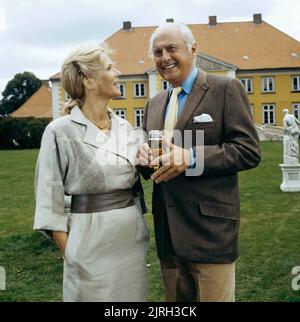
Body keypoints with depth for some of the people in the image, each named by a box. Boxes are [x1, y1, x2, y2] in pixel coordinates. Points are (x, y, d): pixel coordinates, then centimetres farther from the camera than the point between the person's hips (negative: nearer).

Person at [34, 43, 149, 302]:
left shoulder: (124, 127, 7)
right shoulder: (61, 132, -10)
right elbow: (50, 199, -8)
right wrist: (71, 253, -10)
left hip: (134, 237, 6)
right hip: (92, 240, -5)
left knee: (133, 296, 15)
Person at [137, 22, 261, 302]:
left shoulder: (226, 88, -4)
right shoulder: (153, 104, 15)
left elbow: (249, 150, -11)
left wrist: (192, 158, -22)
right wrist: (145, 156, -5)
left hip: (209, 226, -6)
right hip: (167, 231, 6)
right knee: (175, 300, 17)